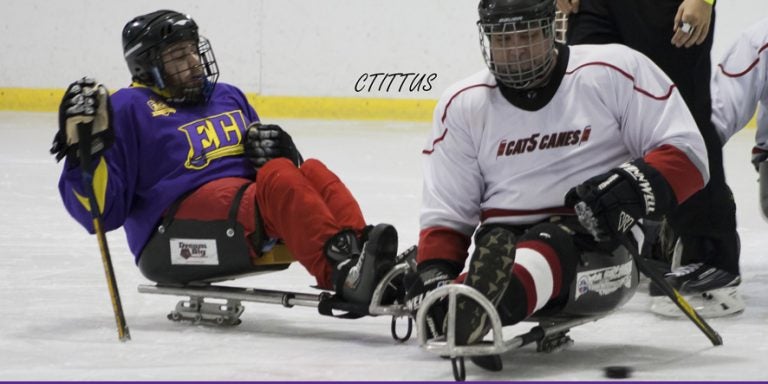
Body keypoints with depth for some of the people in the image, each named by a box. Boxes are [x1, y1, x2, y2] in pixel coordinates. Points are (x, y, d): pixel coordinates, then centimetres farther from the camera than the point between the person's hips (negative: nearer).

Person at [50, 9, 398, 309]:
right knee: (279, 178, -30)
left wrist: (270, 148, 6)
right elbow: (100, 212, -2)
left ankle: (359, 256, -42)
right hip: (177, 237, -7)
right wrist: (85, 145, -16)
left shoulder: (228, 97, 25)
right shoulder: (130, 109, 4)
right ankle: (342, 274, -53)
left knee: (313, 173, -19)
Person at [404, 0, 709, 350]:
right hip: (502, 243, 6)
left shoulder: (614, 71, 0)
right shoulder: (463, 105, 10)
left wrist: (636, 187, -20)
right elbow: (444, 213, 10)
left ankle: (477, 311, -70)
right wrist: (431, 276, -9)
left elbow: (687, 153, -1)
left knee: (552, 247, -40)